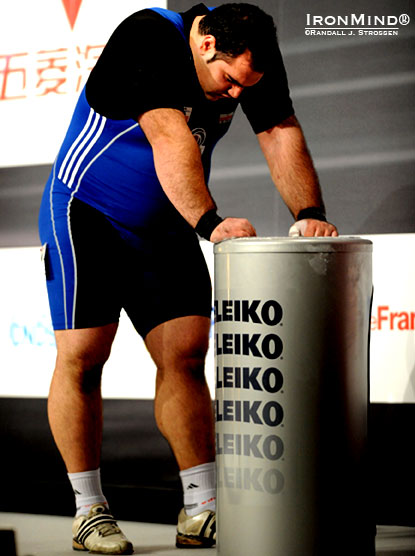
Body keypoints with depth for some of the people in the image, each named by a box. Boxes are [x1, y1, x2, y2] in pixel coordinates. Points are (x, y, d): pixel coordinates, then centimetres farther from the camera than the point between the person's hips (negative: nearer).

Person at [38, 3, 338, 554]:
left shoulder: (253, 55, -8)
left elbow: (282, 135, -13)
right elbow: (171, 139, -38)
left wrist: (310, 213, -28)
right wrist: (208, 221, -49)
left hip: (165, 227, 5)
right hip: (86, 213, -5)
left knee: (185, 354, -2)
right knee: (82, 356, -9)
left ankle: (202, 509, 2)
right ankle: (89, 511, 2)